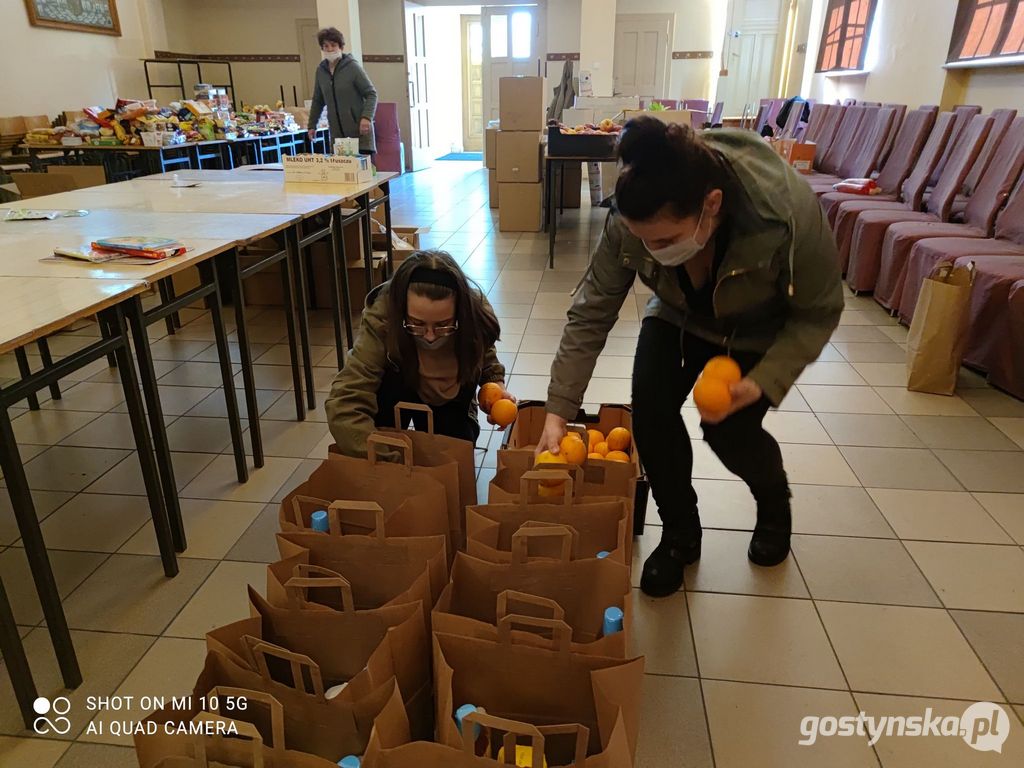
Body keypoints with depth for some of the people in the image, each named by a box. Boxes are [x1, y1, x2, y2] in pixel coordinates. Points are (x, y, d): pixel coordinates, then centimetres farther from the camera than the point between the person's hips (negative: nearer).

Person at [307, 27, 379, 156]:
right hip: (337, 134, 4)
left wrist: (366, 117, -21)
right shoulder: (321, 70, 9)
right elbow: (317, 101, 20)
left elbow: (371, 94, -6)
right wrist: (312, 125, 18)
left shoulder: (353, 67, -4)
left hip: (359, 131, -4)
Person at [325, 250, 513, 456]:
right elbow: (345, 403, -47)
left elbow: (485, 355, -2)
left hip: (452, 402, 3)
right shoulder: (381, 319, -39)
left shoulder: (475, 313, -29)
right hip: (394, 396, -2)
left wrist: (496, 383, -21)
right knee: (392, 379, -33)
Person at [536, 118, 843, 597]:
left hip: (761, 329, -2)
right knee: (650, 407, -17)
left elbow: (818, 313, -22)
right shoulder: (631, 221, -32)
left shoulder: (790, 214, -40)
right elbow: (590, 314, -24)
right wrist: (558, 410, -28)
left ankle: (775, 504, 23)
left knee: (729, 429, -15)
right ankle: (680, 534, 8)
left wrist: (765, 381, -34)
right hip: (679, 317, 3)